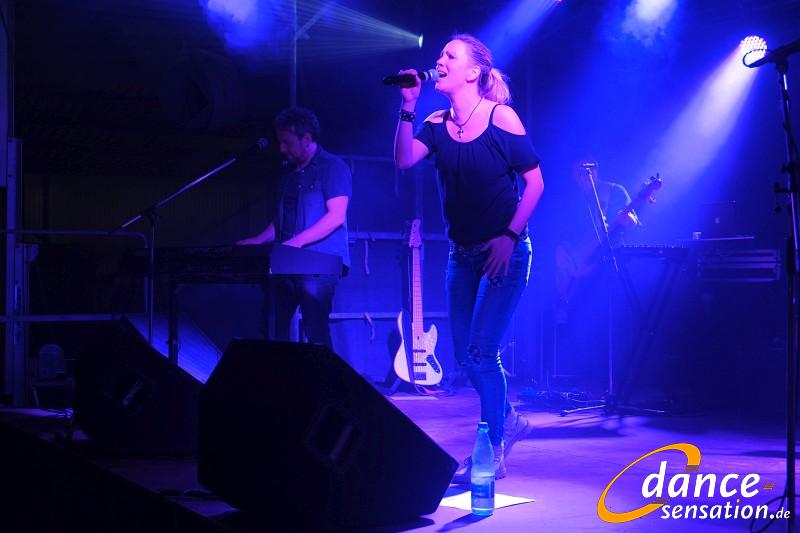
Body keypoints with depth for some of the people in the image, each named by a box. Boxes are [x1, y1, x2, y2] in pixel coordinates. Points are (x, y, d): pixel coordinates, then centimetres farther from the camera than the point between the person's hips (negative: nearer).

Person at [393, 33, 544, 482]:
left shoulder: (500, 117, -11)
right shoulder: (437, 125, 4)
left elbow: (535, 181, -9)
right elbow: (404, 160, -12)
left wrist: (509, 236, -15)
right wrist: (408, 107, -17)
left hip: (505, 253, -6)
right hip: (463, 255, 6)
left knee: (481, 354, -10)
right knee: (467, 356, 9)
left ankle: (491, 454, 3)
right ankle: (507, 421, 32)